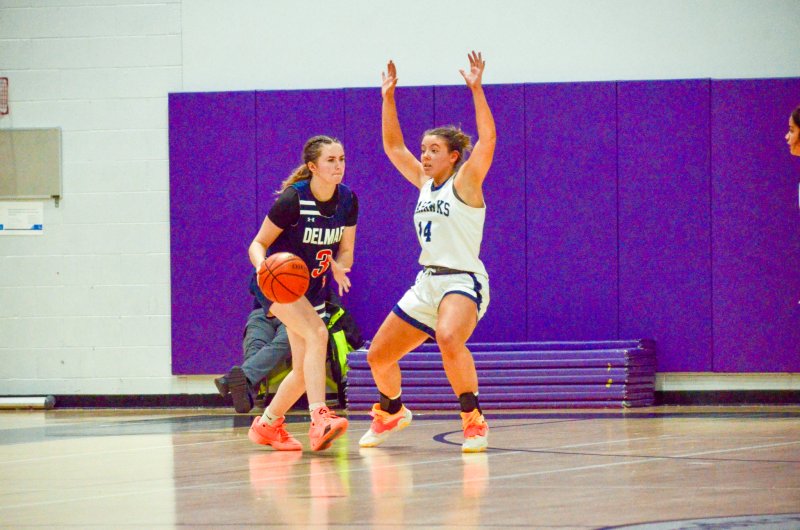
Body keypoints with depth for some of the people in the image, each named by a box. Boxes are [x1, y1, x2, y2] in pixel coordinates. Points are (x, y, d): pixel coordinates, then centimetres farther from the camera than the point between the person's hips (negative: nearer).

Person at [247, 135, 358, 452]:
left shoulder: (347, 201, -4)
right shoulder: (292, 200, -20)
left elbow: (345, 250, 4)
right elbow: (258, 244, -12)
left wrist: (339, 268, -18)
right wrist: (262, 265, -34)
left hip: (311, 289, 7)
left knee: (303, 371, 6)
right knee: (317, 334, -32)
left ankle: (266, 425, 29)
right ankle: (319, 420, -43)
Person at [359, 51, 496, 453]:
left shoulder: (464, 182, -6)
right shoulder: (425, 182, 12)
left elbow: (487, 138, -20)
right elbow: (392, 145, 17)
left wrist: (476, 89, -25)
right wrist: (388, 97, 9)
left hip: (462, 281, -8)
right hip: (426, 284, 8)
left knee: (448, 338, -39)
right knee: (378, 357, 12)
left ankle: (474, 421, -29)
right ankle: (391, 412, 41)